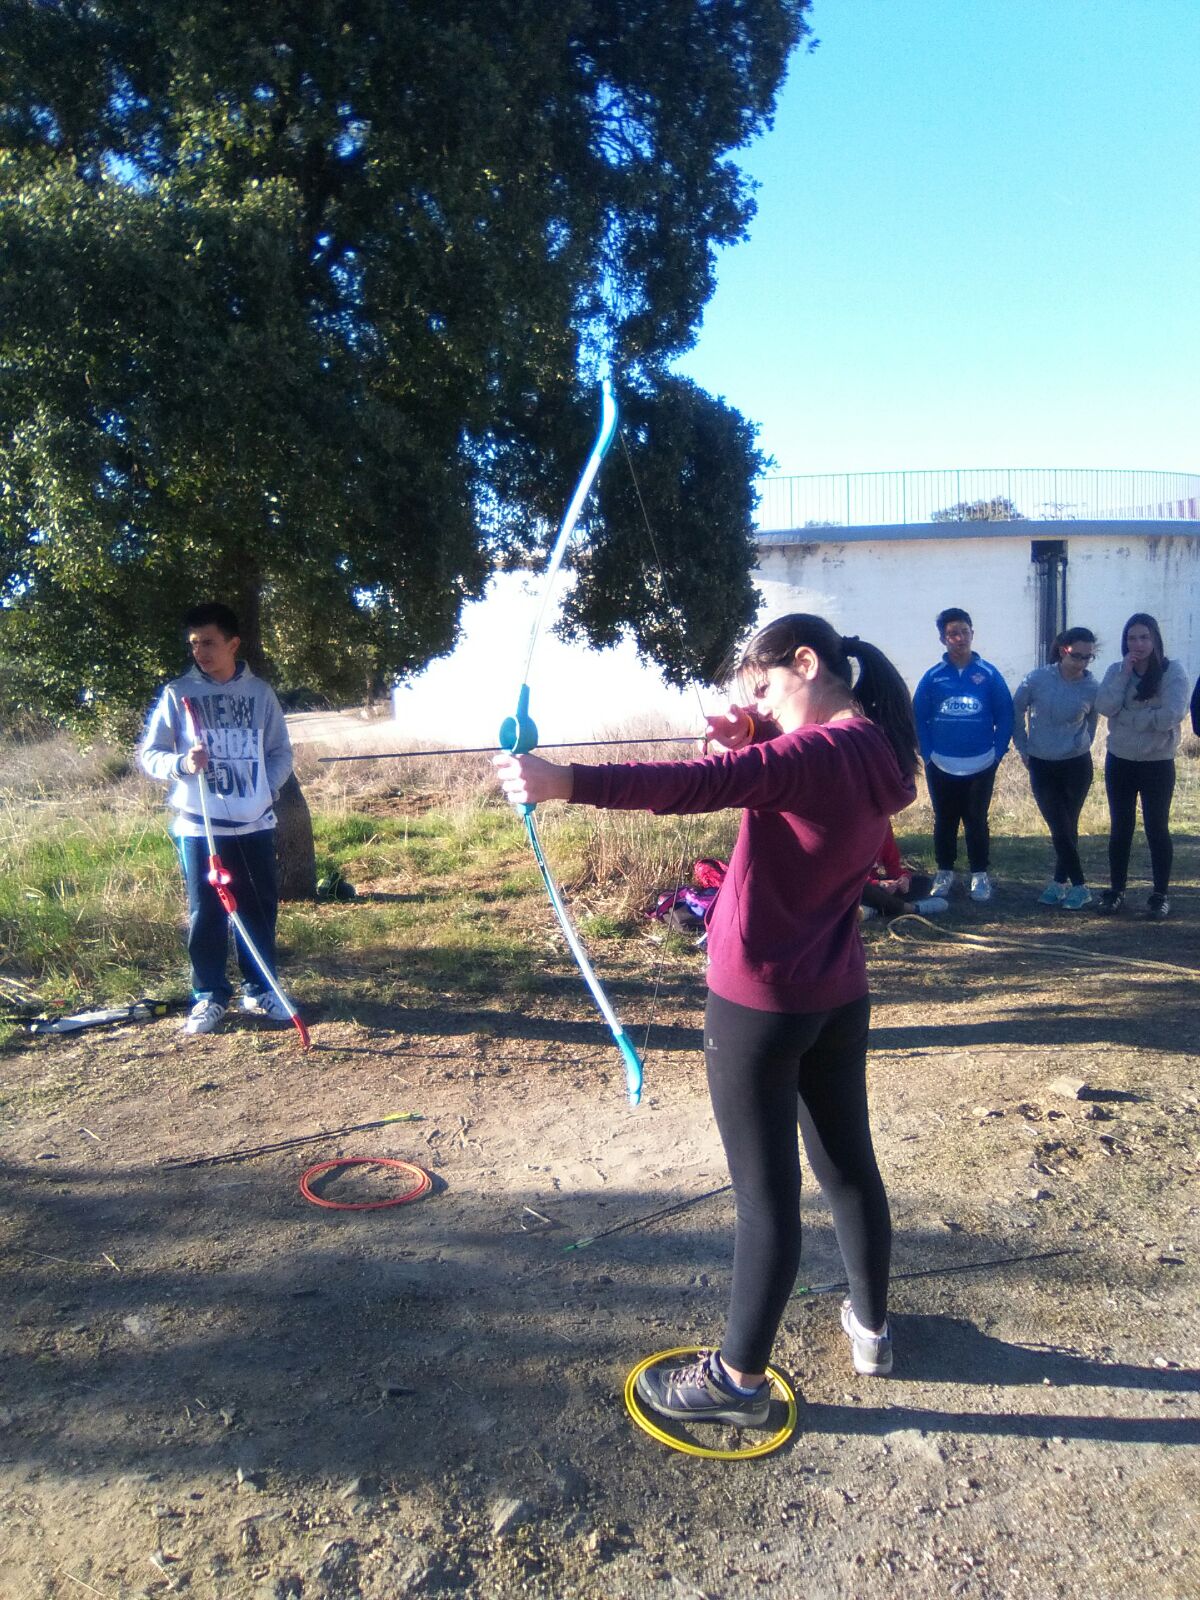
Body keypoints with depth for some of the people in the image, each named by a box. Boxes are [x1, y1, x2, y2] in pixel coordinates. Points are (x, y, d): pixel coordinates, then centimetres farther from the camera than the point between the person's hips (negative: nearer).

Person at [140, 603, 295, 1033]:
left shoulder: (260, 692, 5)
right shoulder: (177, 694, 1)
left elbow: (281, 752, 12)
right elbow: (149, 754, 2)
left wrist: (266, 790, -2)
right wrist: (181, 762, -18)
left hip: (255, 824, 2)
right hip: (198, 825, -1)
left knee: (260, 909, 8)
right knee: (205, 913, 3)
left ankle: (260, 990, 21)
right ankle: (209, 997, 16)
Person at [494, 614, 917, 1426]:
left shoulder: (812, 754, -22)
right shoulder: (879, 752, 5)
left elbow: (700, 784, -36)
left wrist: (567, 781, -42)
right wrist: (753, 741, -4)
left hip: (761, 1003, -8)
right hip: (839, 998, 9)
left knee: (768, 1192, 3)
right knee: (850, 1164, 21)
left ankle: (739, 1378, 21)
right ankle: (872, 1326, 41)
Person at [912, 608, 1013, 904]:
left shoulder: (989, 675, -2)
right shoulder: (933, 677, -1)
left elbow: (1005, 716, 1)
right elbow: (918, 718, 2)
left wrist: (997, 752, -4)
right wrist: (928, 753, -4)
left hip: (981, 766, -1)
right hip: (941, 766, 1)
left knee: (976, 821, 7)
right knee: (944, 821, 11)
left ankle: (980, 875, 17)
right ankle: (944, 872, 23)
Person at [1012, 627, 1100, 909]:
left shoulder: (1092, 688, -7)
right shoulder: (1036, 679, -10)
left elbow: (1091, 724, 11)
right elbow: (1017, 711, 4)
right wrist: (1023, 748, 6)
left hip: (1077, 766, 0)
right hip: (1041, 766, 0)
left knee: (1067, 827, 7)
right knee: (1060, 828, -2)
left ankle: (1060, 882, 20)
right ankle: (1079, 885, 10)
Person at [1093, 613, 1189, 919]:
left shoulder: (1173, 672, -8)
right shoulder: (1116, 671, 2)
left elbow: (1172, 715, -21)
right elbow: (1105, 707, -14)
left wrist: (1127, 716, -16)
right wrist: (1125, 673, -18)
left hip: (1158, 764, -3)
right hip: (1120, 761, 3)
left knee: (1156, 828, 4)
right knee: (1120, 828, 11)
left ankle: (1160, 894, 15)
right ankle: (1116, 890, 21)